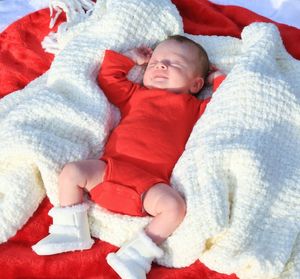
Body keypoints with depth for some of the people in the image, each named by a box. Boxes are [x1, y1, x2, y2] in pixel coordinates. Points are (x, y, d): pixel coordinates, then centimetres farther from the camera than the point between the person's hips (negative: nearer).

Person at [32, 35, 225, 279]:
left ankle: (137, 255, -17)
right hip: (110, 167, 3)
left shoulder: (194, 107, 21)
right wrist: (129, 58, 32)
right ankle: (71, 231, -1)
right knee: (72, 171, -15)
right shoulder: (136, 94, 28)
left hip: (150, 182, -2)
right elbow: (109, 78, 33)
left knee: (174, 205, -29)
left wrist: (221, 81, 18)